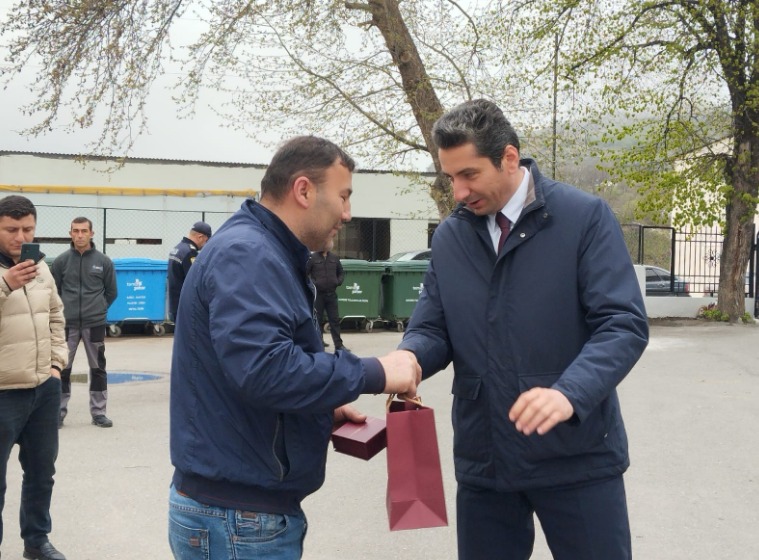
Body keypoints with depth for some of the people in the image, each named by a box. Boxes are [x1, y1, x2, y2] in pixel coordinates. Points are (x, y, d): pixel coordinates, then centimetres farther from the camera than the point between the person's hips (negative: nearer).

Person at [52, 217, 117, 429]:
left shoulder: (103, 261, -1)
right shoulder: (61, 261, -2)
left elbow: (111, 291, 9)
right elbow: (53, 290, 7)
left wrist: (98, 309, 5)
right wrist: (64, 309, 5)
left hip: (95, 323, 0)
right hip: (67, 324, 0)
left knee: (98, 368, 7)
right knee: (62, 368, 4)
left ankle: (98, 412, 17)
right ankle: (59, 411, 15)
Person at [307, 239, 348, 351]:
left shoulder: (334, 258, 9)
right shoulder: (312, 257, -5)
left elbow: (341, 273, 20)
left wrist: (339, 281, 2)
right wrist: (313, 283, -15)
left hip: (331, 294, 4)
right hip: (317, 294, -4)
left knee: (335, 319, 5)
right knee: (317, 320, 4)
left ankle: (338, 344, 8)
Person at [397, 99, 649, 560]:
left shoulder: (585, 218, -8)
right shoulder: (449, 237, 6)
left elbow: (624, 324, -14)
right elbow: (433, 328, 8)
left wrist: (570, 393, -31)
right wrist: (408, 359, -16)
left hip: (577, 455, -4)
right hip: (482, 459, 4)